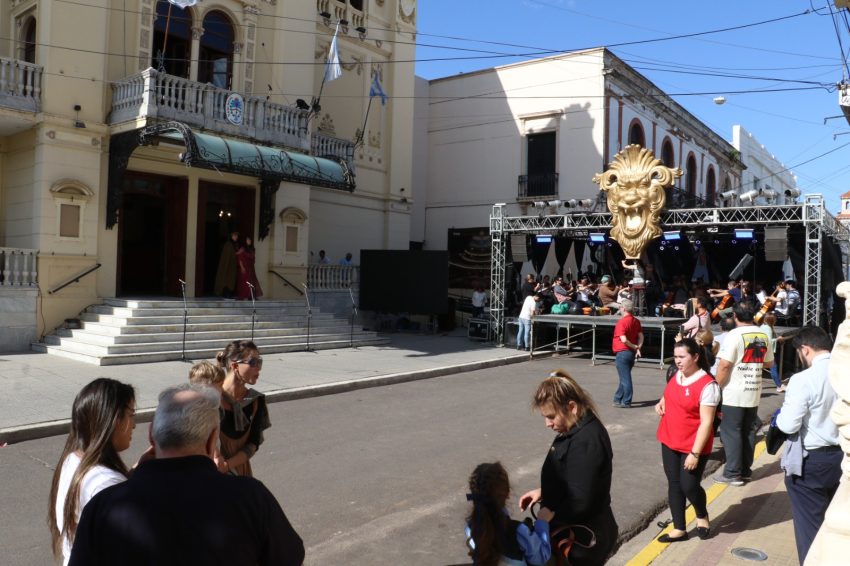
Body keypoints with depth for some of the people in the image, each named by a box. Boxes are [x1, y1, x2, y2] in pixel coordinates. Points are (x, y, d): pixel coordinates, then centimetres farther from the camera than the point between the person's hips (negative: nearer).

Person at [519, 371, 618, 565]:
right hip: (574, 533, 9)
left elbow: (579, 501, -28)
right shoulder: (575, 431, 3)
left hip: (583, 539, -9)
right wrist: (543, 491, 5)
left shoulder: (585, 441, -28)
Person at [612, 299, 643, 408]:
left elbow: (624, 339, -23)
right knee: (625, 377, 18)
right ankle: (618, 399, 30)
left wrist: (634, 347, -10)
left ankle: (626, 402, 5)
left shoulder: (622, 322, -17)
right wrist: (638, 348, -5)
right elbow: (641, 336, 2)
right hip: (632, 353, 8)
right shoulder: (636, 321, 7)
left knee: (625, 378, -2)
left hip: (622, 353, -8)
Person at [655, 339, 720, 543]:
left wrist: (695, 453, -22)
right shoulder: (677, 376, 3)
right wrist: (662, 402, 2)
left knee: (689, 485, -1)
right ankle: (679, 529, 21)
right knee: (674, 484, 10)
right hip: (669, 442, 7)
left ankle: (702, 516, 31)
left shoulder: (707, 385, -20)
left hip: (693, 446, -7)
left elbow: (707, 422, -20)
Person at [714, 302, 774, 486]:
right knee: (748, 431, 14)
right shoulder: (763, 336, 5)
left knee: (731, 432, 1)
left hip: (734, 393, -6)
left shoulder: (734, 335, -15)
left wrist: (716, 387, -9)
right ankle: (745, 470, 21)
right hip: (754, 392, 6)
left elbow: (724, 365, -19)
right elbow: (768, 363, 16)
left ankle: (732, 473, 4)